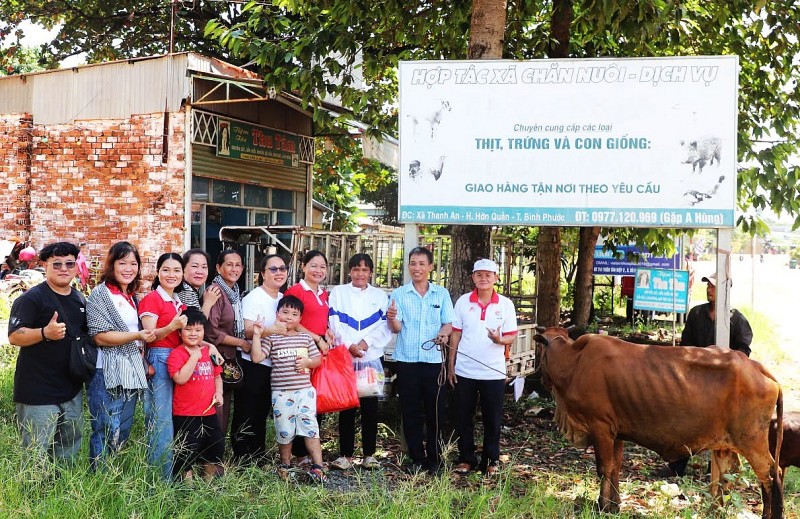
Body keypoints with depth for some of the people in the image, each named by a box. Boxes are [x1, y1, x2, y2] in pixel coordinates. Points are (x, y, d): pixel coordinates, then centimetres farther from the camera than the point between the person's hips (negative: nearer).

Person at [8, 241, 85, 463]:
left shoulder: (79, 299, 13)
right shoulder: (31, 299, -10)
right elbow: (14, 336, -18)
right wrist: (45, 333, -34)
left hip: (72, 390, 7)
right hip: (38, 393, -7)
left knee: (70, 451, 17)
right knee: (37, 454, -5)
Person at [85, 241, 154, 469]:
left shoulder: (133, 298, 16)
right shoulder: (100, 294, -7)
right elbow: (100, 337, -15)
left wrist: (146, 363, 13)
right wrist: (137, 336, -23)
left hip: (132, 373, 8)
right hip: (107, 373, -8)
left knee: (123, 433, 13)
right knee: (107, 434, -8)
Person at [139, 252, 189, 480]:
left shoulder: (180, 303, 18)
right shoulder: (151, 299, -4)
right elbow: (150, 335, -12)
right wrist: (172, 326, -29)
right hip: (159, 362, -8)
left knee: (178, 418, 7)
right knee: (162, 421, -9)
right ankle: (163, 476, -3)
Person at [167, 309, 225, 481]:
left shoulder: (209, 352, 9)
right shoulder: (177, 354, -11)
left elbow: (217, 376, 19)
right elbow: (180, 378, -25)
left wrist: (218, 392, 1)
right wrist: (194, 357, -21)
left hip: (209, 412, 6)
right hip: (186, 415, -6)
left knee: (217, 446, 13)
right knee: (187, 450, -3)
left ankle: (210, 478, 33)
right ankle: (185, 478, 16)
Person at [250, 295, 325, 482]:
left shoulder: (306, 338, 10)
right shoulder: (271, 338, 2)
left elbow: (318, 359, 13)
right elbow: (256, 357, -9)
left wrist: (307, 362, -7)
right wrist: (257, 335, -13)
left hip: (305, 391, 1)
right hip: (281, 393, -1)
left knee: (310, 427, -3)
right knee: (284, 431, 8)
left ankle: (317, 465, -1)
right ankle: (285, 465, 26)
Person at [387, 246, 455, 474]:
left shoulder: (442, 294, 8)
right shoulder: (399, 294, 5)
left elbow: (449, 323, 5)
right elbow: (396, 327, -3)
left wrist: (443, 333, -18)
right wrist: (391, 318, -26)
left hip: (433, 360, 0)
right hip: (406, 361, 0)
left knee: (435, 411, 3)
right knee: (411, 412, 4)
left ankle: (433, 459, 15)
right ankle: (417, 458, 15)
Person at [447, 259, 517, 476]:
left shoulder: (506, 304, -1)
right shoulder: (463, 302, 2)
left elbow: (511, 337, 1)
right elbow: (455, 335, 6)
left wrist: (500, 340, -22)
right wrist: (450, 365, 2)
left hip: (494, 372, -1)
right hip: (464, 371, 1)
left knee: (493, 418, 6)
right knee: (463, 417, 7)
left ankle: (491, 460, 19)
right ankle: (466, 458, 20)